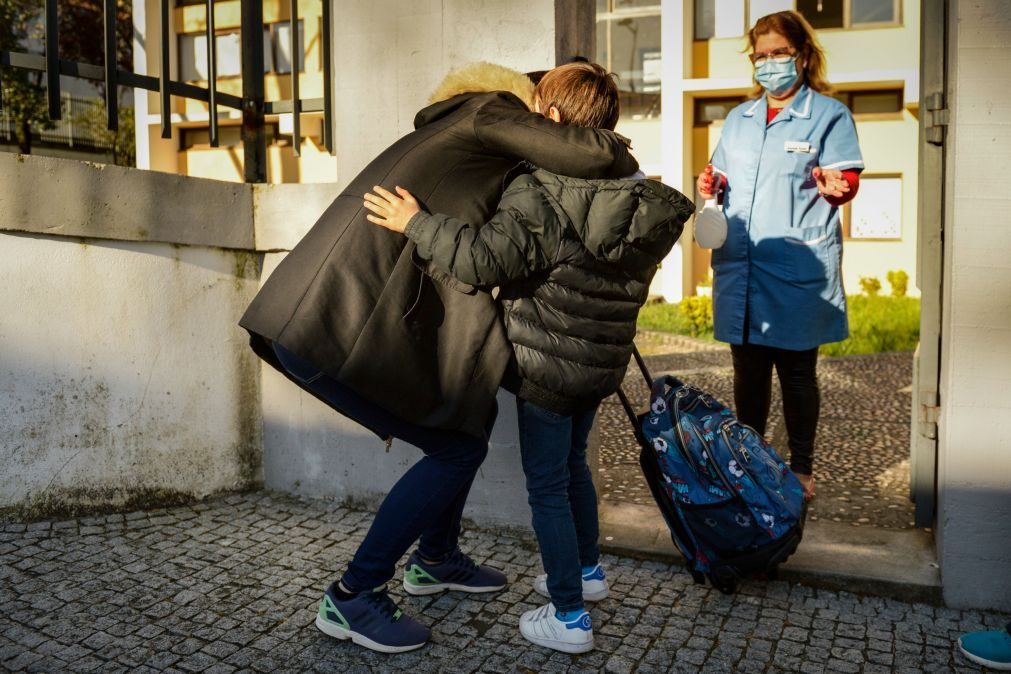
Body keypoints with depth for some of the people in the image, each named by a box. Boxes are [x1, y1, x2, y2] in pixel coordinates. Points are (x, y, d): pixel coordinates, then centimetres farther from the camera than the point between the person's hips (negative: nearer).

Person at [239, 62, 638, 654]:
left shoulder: (443, 135, 27)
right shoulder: (493, 113, 1)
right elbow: (592, 156, -12)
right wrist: (624, 161, 12)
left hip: (331, 313, 9)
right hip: (340, 328, -9)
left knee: (473, 416, 18)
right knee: (459, 448, 1)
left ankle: (435, 559, 35)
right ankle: (352, 599, 11)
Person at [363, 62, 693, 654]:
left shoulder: (540, 194, -21)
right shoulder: (635, 195, 4)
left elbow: (486, 259, -29)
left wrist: (416, 222, -20)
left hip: (549, 365, -8)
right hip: (602, 361, 8)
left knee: (547, 487, 5)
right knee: (573, 463, 27)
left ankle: (569, 619, 14)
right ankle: (588, 571, 42)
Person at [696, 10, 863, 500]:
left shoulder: (829, 115, 3)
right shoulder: (738, 118, 18)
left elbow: (847, 180, -4)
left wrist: (832, 185, -27)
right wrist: (711, 186, 0)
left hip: (797, 270, -4)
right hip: (739, 266, 5)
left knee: (796, 370, 4)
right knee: (748, 369, 12)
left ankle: (801, 469, 19)